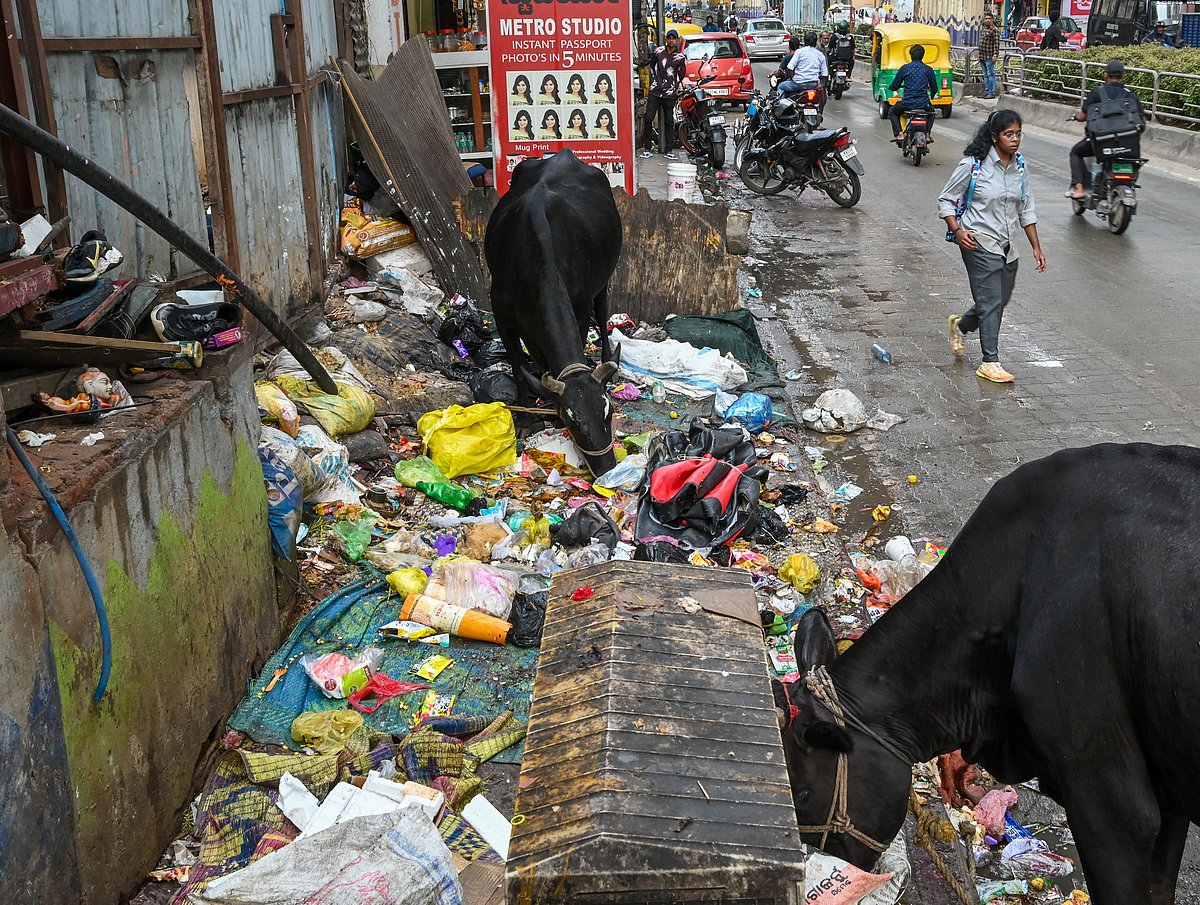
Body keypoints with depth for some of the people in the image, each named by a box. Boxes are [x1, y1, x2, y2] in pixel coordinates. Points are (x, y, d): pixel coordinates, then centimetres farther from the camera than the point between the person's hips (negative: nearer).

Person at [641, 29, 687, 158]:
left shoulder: (680, 57, 3)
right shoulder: (659, 52, 6)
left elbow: (681, 75, 10)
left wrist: (673, 87, 4)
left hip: (669, 94, -1)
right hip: (655, 92, 1)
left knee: (669, 122, 3)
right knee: (648, 119, -4)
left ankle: (669, 151, 8)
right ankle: (647, 148, 3)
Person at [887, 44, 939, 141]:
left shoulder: (904, 68, -3)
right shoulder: (928, 69, 3)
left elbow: (894, 86, 1)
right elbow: (934, 88, 10)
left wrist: (890, 87, 26)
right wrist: (931, 96, 34)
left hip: (907, 103, -2)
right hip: (924, 104, 2)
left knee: (893, 112, 26)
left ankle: (898, 134, 5)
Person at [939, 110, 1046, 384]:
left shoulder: (1019, 165, 6)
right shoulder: (973, 164, -12)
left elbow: (1026, 208, 13)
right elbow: (945, 200, -5)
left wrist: (1036, 247, 11)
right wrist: (957, 231, -18)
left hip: (1008, 246, 7)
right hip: (980, 243, -6)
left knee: (1000, 300, 14)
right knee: (991, 302, -8)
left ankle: (960, 324, 42)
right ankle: (990, 362, 0)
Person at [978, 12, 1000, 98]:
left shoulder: (995, 30, -8)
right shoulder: (983, 30, 18)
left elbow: (996, 43, -15)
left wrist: (995, 55, -22)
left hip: (990, 57, -9)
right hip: (982, 57, 9)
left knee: (991, 75, -7)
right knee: (986, 75, 13)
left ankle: (992, 93, -5)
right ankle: (986, 91, 19)